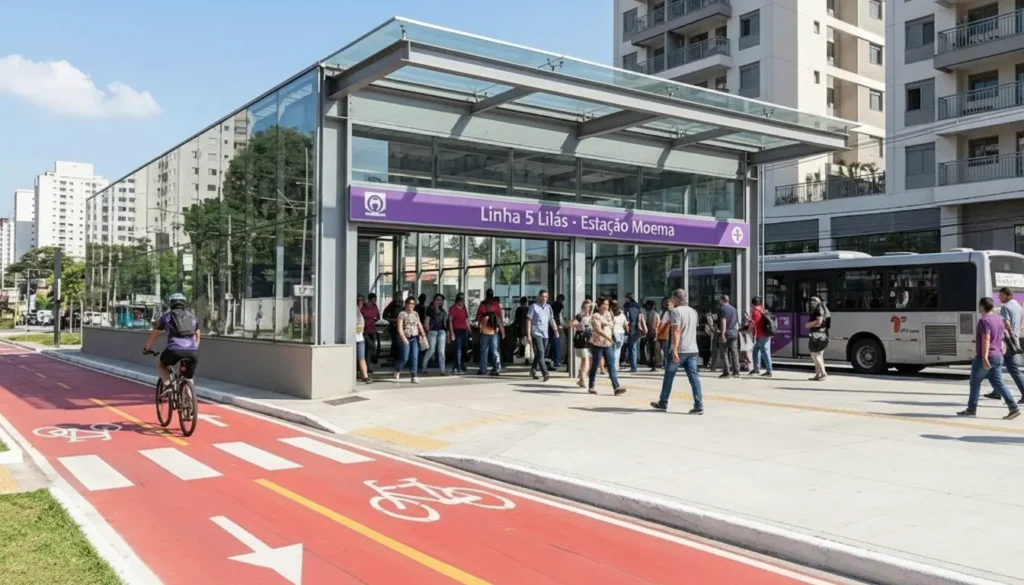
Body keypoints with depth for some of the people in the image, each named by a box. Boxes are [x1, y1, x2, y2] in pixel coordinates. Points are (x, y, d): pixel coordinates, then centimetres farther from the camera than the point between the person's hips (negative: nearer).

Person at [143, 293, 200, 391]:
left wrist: (147, 349, 43)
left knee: (160, 364, 27)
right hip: (193, 352, 2)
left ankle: (167, 385, 6)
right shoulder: (192, 317, 25)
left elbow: (154, 335, 28)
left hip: (174, 350, -2)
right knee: (189, 378, 22)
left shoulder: (166, 316, 18)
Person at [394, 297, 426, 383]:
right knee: (405, 358, -4)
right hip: (405, 338, -4)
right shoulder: (402, 314, -4)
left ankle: (415, 376, -2)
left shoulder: (416, 314, 12)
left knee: (415, 358, -4)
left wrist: (423, 335, -1)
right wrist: (403, 338, -18)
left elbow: (419, 325, 12)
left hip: (415, 338, 4)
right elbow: (400, 328, -9)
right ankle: (397, 370, 24)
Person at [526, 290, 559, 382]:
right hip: (536, 333, -5)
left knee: (539, 354, 11)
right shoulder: (533, 306, -1)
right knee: (540, 353, -14)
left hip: (545, 334, 5)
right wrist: (528, 335, -8)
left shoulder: (548, 307, 14)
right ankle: (545, 373, -21)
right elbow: (529, 321, -3)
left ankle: (533, 370, 29)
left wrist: (556, 330, 0)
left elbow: (551, 319, 14)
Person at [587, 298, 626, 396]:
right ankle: (591, 387, 17)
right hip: (597, 344, -6)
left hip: (608, 344, 6)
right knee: (595, 366, 3)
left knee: (612, 365, -5)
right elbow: (598, 330, -21)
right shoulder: (595, 316, -9)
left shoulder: (608, 314, 12)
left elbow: (612, 326, 25)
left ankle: (616, 387, -12)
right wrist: (608, 337, -31)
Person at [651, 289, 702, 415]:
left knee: (669, 376, 8)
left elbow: (676, 331, -20)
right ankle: (699, 405, -9)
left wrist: (674, 350, -26)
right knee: (694, 377, -1)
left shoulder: (676, 311, -9)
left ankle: (663, 403, 19)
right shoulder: (693, 311, 14)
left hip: (679, 350, -6)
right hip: (692, 350, 6)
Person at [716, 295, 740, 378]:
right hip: (734, 333, 7)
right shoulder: (734, 309, 17)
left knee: (724, 353, -2)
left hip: (726, 333, -7)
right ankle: (736, 372, 7)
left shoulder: (722, 309, -6)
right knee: (734, 352, 7)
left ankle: (726, 372, -5)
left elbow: (723, 322, -15)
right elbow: (737, 322, 18)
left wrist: (722, 334, -19)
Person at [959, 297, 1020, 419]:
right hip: (997, 357, 8)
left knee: (975, 383, 5)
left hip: (984, 358, -8)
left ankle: (971, 409, 12)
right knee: (998, 384, 5)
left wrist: (984, 357, -30)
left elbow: (986, 339, -24)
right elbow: (1000, 339, 22)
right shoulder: (998, 320, 15)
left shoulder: (984, 321, -15)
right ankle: (1014, 408, -5)